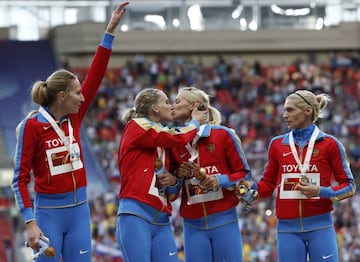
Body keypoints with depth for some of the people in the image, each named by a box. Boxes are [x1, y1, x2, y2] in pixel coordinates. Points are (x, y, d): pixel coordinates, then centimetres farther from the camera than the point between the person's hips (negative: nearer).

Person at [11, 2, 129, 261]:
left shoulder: (74, 118, 5)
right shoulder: (31, 125, -10)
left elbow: (95, 76, 5)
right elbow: (20, 179, -9)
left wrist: (110, 30, 1)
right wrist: (30, 223, -17)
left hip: (79, 211, 6)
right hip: (48, 213, -6)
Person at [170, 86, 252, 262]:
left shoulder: (223, 134, -1)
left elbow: (244, 173, 2)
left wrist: (220, 180, -14)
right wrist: (177, 175, -4)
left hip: (224, 221, -3)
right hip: (193, 226, 3)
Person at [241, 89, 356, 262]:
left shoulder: (329, 144, 1)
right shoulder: (277, 144, 10)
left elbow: (348, 186, 2)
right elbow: (268, 184, 13)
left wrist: (321, 192, -14)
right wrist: (252, 187, -7)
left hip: (320, 227, -3)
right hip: (288, 229, 3)